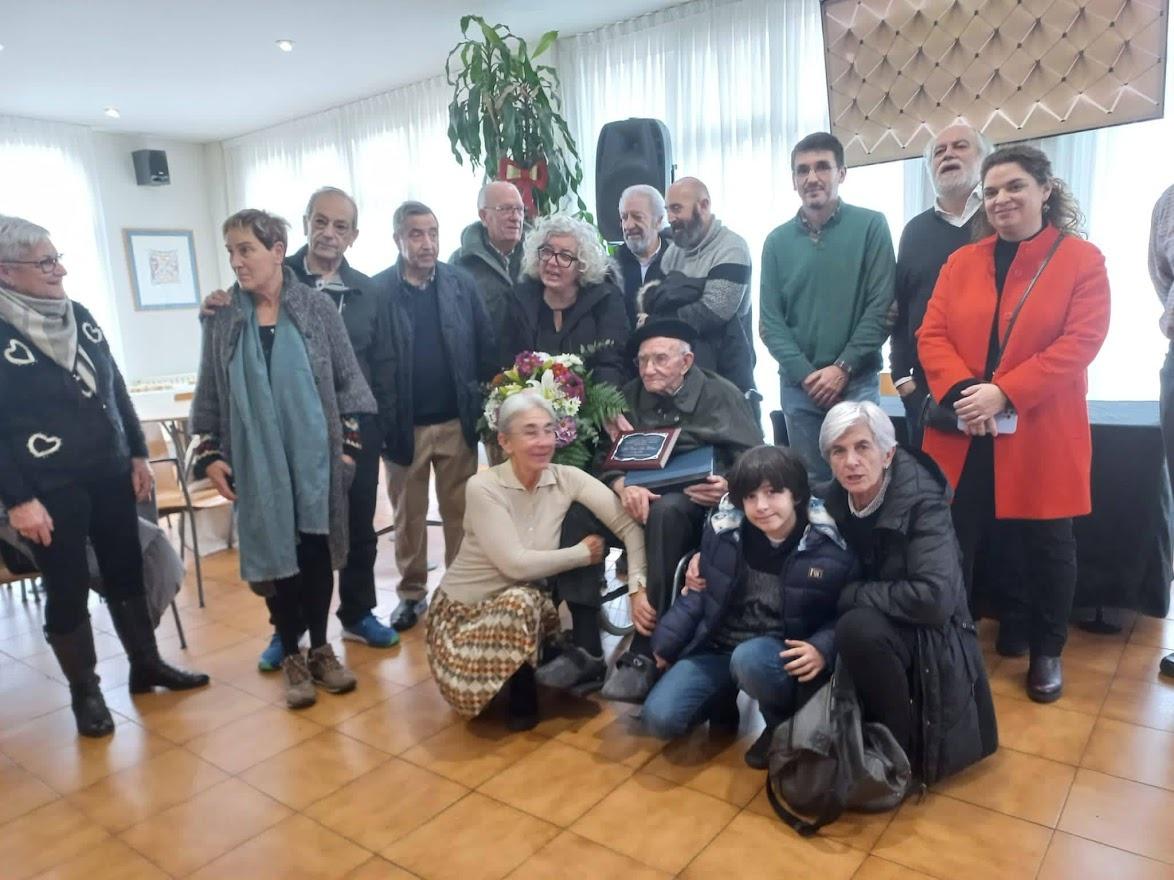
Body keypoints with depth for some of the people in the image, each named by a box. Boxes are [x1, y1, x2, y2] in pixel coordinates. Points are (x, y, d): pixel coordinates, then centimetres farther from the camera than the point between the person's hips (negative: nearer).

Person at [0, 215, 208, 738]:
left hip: (109, 475, 6)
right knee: (68, 593, 7)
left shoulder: (79, 316, 5)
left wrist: (137, 455, 9)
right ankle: (85, 693, 23)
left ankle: (146, 666, 30)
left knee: (126, 574, 15)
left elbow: (116, 391, 11)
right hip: (49, 491, -5)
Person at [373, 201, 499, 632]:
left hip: (457, 422, 2)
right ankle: (412, 594, 27)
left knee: (460, 511, 11)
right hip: (404, 426, -1)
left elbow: (487, 347, 3)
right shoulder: (377, 290, -5)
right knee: (408, 515, 12)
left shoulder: (462, 284, 1)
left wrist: (484, 403, -2)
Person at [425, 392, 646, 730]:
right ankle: (522, 698, -5)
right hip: (465, 608, -4)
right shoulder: (483, 487, -22)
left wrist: (638, 585, -33)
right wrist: (583, 553, -20)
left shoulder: (567, 479, -12)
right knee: (519, 603, -30)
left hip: (525, 605, 4)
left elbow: (628, 524, -20)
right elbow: (516, 564, -28)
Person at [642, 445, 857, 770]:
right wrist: (665, 643, 6)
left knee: (749, 660, -38)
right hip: (717, 645, 3)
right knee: (660, 719, -15)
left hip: (779, 652, -2)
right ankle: (722, 697, 17)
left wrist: (822, 648, -23)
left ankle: (784, 724, -4)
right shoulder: (723, 529, -8)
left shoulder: (828, 547, -15)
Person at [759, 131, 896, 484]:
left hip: (857, 382, -2)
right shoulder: (777, 241, 8)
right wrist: (806, 374, -8)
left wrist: (842, 368, -12)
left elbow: (881, 308, -5)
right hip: (798, 386, 2)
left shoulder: (871, 226, 0)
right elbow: (770, 321, 4)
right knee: (810, 482, 9)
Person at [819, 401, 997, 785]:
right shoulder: (833, 500, -6)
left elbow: (934, 598, -33)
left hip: (929, 641, -6)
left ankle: (901, 754, -12)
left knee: (859, 628, -32)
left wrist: (850, 595, -24)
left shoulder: (921, 501, -22)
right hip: (877, 632, 6)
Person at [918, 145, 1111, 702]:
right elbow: (932, 334, 1)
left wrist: (1004, 392, -21)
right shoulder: (961, 262, 10)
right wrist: (959, 391, -17)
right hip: (963, 436, 2)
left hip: (1040, 437, -2)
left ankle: (1046, 652, 30)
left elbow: (1080, 342, -11)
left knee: (1047, 546, 11)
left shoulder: (1083, 260, 0)